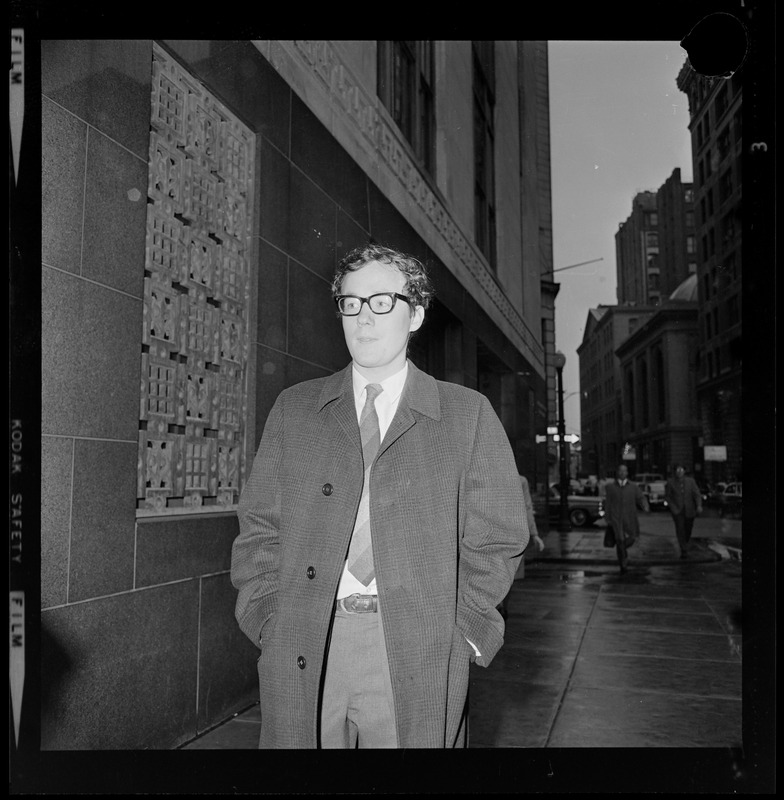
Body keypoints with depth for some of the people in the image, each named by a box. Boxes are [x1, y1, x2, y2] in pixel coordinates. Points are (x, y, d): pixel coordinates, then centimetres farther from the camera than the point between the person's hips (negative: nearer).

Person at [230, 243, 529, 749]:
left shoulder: (468, 414, 3)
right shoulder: (293, 409, 9)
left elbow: (495, 540, 3)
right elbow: (259, 530, 8)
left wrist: (457, 635, -4)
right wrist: (270, 624, -2)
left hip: (415, 657, -1)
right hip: (300, 656, 2)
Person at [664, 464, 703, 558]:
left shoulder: (691, 481, -1)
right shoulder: (670, 482, -4)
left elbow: (697, 494, -6)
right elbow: (667, 496, 1)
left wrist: (699, 505, -22)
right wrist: (673, 507, -11)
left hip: (689, 510, 2)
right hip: (677, 510, -2)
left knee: (688, 530, 12)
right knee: (680, 529, -13)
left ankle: (685, 544, 41)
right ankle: (684, 551, -11)